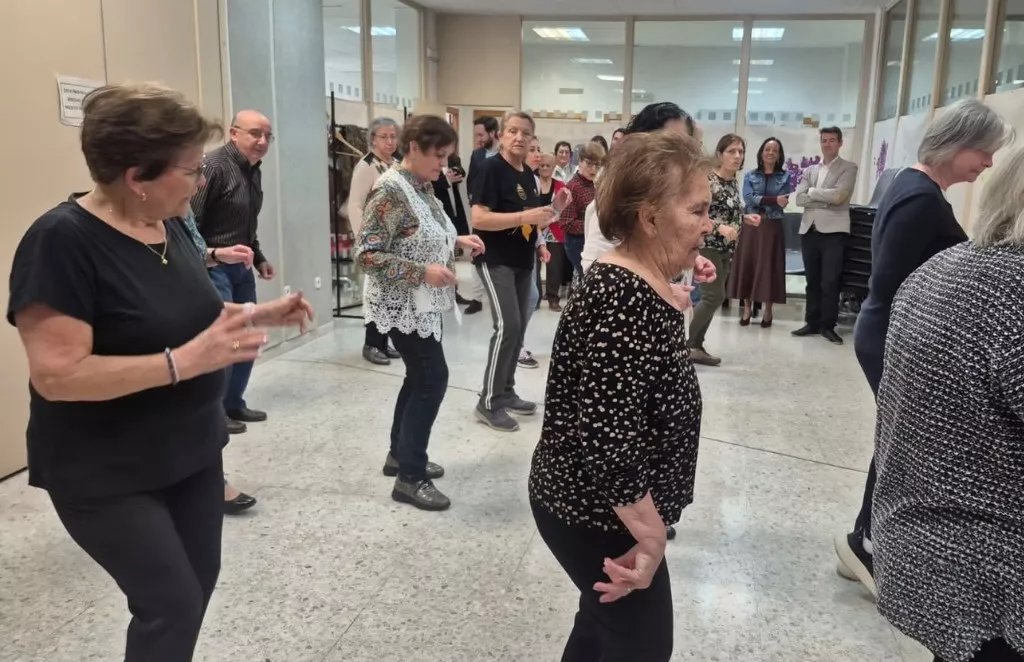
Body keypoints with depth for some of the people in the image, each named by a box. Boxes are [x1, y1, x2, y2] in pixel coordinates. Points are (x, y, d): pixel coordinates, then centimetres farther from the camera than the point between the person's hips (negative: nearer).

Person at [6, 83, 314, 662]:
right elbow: (55, 374, -28)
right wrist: (184, 362, -33)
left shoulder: (171, 225, 0)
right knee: (172, 603, 0)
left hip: (191, 451, 8)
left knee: (199, 582, 18)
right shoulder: (62, 242, -23)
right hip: (107, 477, -7)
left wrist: (259, 314, 1)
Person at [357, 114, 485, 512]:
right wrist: (423, 272, -28)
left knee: (419, 378, 16)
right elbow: (367, 255, -24)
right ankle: (409, 477, 4)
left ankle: (400, 454, 32)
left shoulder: (423, 186, 7)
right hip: (401, 305, -9)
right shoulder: (391, 191, -20)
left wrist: (457, 241, 2)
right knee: (432, 379, -7)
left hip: (422, 303, 9)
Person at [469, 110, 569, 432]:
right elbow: (478, 218, -21)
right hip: (495, 260, -8)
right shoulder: (492, 168, -12)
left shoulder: (529, 175, 11)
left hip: (523, 262, 8)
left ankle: (506, 392, 24)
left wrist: (553, 209, 1)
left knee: (519, 328, 11)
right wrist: (524, 216, -26)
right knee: (507, 326, -15)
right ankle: (488, 402, -5)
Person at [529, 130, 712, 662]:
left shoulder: (641, 283, 2)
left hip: (597, 506, 9)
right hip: (596, 515, -9)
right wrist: (652, 540, -24)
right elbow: (606, 440, -32)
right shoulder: (623, 300, -29)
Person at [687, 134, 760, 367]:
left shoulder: (733, 181, 11)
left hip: (726, 248, 8)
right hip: (707, 245, -8)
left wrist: (744, 218, 6)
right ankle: (688, 344, 0)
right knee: (714, 296, -12)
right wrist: (720, 228, -28)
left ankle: (695, 345, 15)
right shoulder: (708, 179, -15)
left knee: (710, 297, 8)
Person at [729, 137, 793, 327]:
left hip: (772, 227, -1)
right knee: (747, 264, 1)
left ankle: (768, 311, 7)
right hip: (750, 226, 1)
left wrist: (758, 200, -12)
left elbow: (783, 203, -6)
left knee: (768, 267, 0)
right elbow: (748, 198, -7)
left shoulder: (785, 177, 6)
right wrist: (773, 200, -15)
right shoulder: (750, 175, 8)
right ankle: (747, 307, 11)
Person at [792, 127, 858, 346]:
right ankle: (812, 323, 16)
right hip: (809, 230, 5)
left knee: (830, 282, -5)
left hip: (834, 230, -4)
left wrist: (813, 192, -1)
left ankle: (828, 326, 4)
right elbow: (800, 198, 2)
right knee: (812, 281, 9)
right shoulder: (810, 170, 16)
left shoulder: (849, 168, 3)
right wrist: (826, 200, -9)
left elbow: (838, 195, -12)